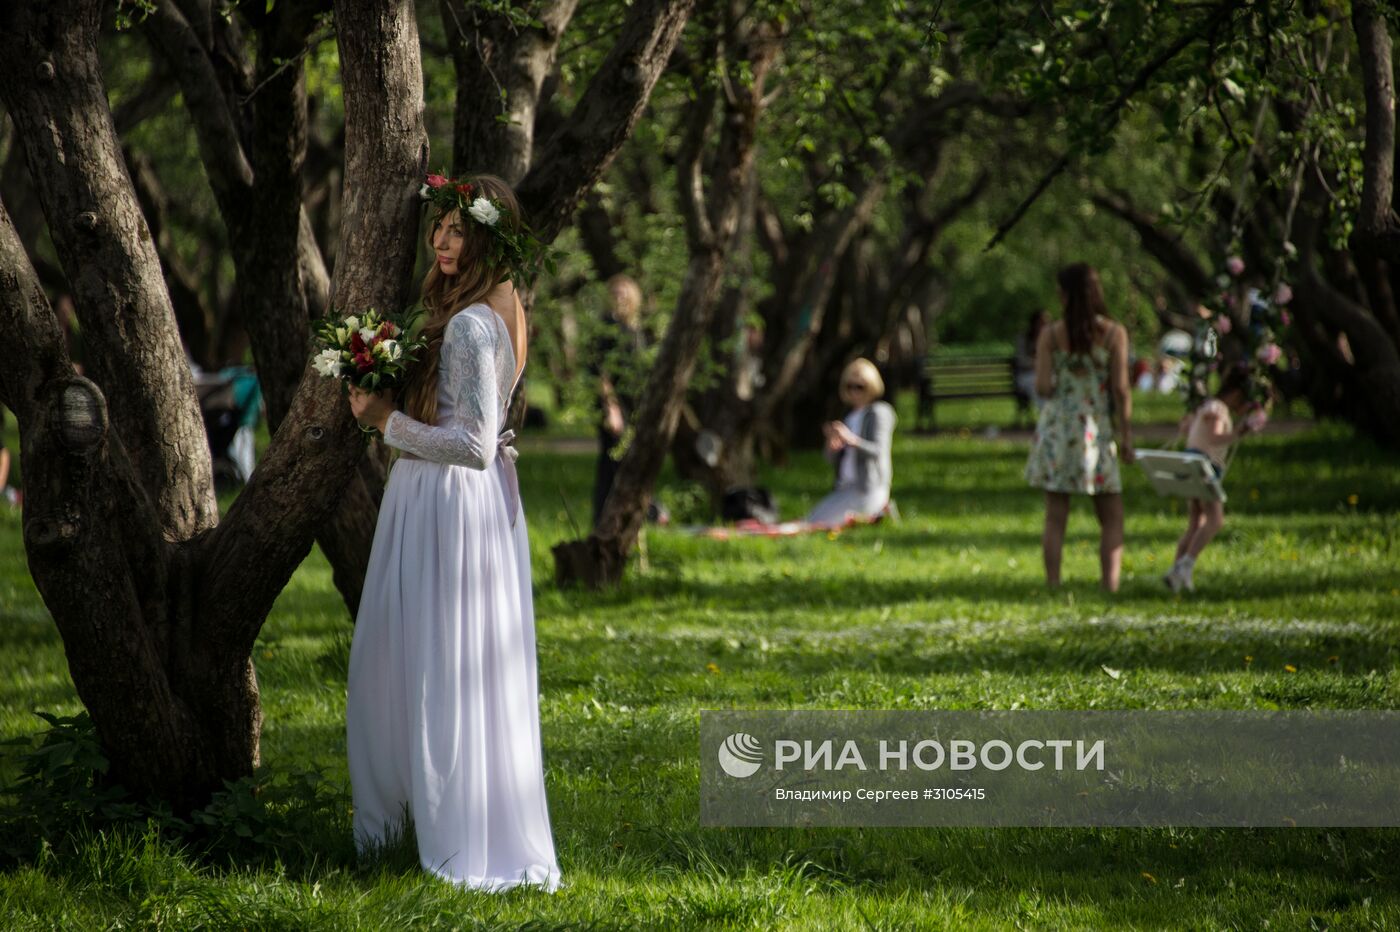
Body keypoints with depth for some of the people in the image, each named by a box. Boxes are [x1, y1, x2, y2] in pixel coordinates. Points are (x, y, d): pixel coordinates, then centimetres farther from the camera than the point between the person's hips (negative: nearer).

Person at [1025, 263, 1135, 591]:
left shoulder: (1051, 335, -2)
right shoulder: (1114, 334, -4)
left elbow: (1042, 387, -7)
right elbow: (1121, 389, -7)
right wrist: (1126, 436, -1)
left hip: (1056, 427, 1)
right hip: (1096, 430, -1)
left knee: (1055, 518, 6)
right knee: (1112, 519, 8)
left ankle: (1053, 586, 0)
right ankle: (1110, 586, -4)